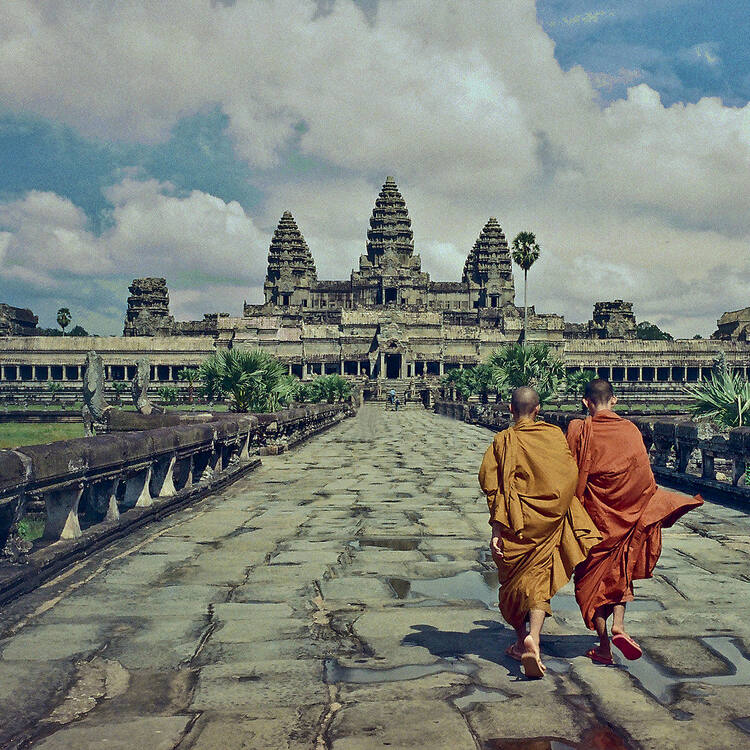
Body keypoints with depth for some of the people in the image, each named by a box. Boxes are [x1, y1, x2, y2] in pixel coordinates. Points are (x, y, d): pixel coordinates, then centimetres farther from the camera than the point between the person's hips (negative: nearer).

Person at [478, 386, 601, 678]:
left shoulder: (504, 441, -7)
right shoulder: (555, 435, -1)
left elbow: (495, 488, -11)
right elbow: (570, 477, 1)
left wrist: (497, 530, -10)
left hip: (516, 522, -1)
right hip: (550, 522, 1)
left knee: (513, 580, 16)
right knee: (539, 580, 4)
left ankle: (521, 641, 26)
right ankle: (533, 639, -17)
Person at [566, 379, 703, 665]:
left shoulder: (579, 430, -10)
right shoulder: (630, 430, -4)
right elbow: (645, 477, -2)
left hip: (592, 513, -2)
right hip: (626, 514, 2)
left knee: (592, 577, 9)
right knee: (621, 571, 20)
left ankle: (604, 646, 11)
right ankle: (618, 626, 0)